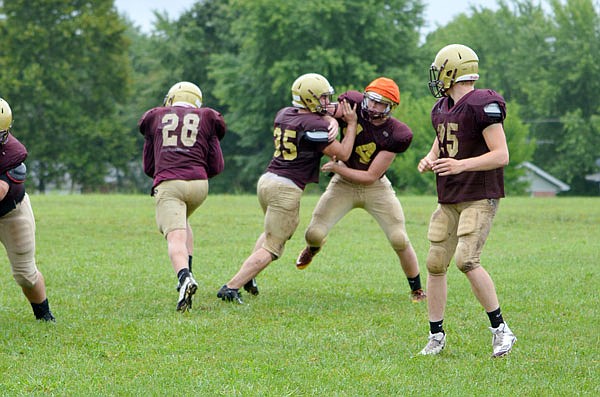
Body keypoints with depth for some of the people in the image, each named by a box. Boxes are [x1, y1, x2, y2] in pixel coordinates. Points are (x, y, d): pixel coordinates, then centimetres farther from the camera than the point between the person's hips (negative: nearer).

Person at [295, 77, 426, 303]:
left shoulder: (395, 135, -23)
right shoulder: (353, 105, -19)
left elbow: (370, 176, -21)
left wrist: (337, 168, -21)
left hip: (375, 187, -1)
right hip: (344, 184, 1)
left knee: (400, 241, -7)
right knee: (314, 234, -7)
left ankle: (417, 290, 15)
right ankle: (313, 247, 34)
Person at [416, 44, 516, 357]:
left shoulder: (483, 106, -15)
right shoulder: (441, 109, 12)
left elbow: (501, 155, -19)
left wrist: (461, 165, -29)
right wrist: (429, 161, 1)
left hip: (480, 197, -8)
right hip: (449, 199, 8)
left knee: (466, 260, -21)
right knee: (435, 263, 3)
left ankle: (499, 328, -8)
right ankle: (436, 335, 14)